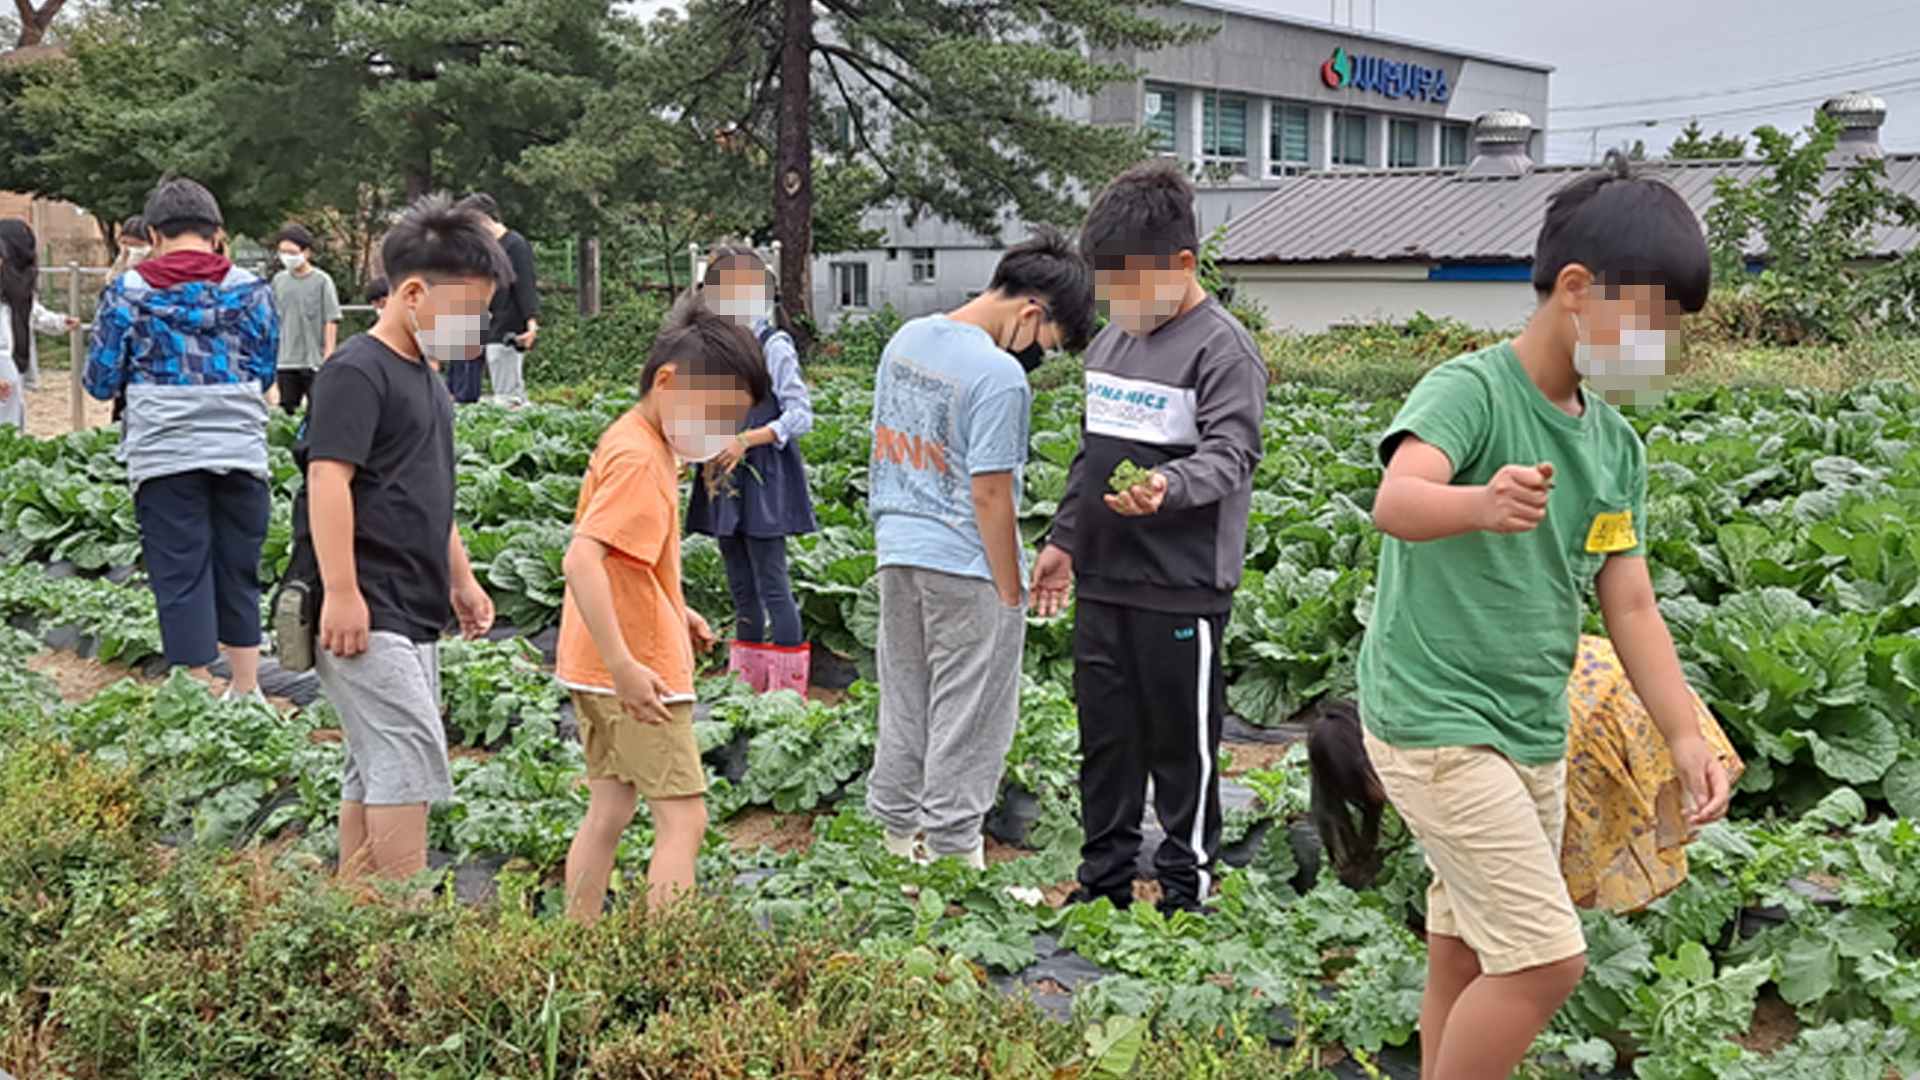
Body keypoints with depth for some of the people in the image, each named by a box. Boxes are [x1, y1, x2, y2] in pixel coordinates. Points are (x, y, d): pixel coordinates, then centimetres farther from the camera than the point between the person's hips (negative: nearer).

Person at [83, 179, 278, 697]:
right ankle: (246, 692, 23)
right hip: (241, 453, 2)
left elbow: (100, 381, 3)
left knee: (181, 578, 4)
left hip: (164, 456, -2)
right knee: (239, 575, 13)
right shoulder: (251, 289, 2)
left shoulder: (128, 291, -1)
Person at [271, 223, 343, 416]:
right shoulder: (279, 280, 9)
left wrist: (328, 356, -11)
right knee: (286, 411, 7)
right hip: (286, 361, 4)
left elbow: (331, 321, -6)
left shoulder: (322, 281, -4)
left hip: (315, 361, -4)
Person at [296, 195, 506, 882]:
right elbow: (328, 479, -19)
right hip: (366, 614, -10)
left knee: (376, 769, 13)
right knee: (410, 756, -11)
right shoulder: (356, 371, -11)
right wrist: (340, 592, -23)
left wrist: (460, 579, 26)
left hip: (411, 615, 10)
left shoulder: (423, 377, 19)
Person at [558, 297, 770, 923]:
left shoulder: (641, 443, 12)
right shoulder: (638, 459, -18)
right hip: (638, 673, -10)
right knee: (684, 821, -4)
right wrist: (625, 667, -31)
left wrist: (675, 616, 14)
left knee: (609, 813, 15)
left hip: (600, 669, 10)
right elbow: (581, 560, -29)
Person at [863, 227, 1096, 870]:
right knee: (966, 720, 5)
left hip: (897, 552, 8)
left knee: (903, 707, 18)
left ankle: (897, 831, 29)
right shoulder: (1000, 375, -19)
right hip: (965, 568, -8)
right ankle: (952, 851, 14)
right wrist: (1012, 592, -11)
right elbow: (990, 493, -19)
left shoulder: (905, 339, 6)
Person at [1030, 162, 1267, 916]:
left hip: (1181, 590, -8)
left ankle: (1188, 890, 19)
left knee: (1182, 743, 4)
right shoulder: (1110, 342, 14)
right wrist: (1064, 539, 21)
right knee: (1105, 738, 15)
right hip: (1102, 581, 8)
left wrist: (1170, 485, -40)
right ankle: (1103, 882, 29)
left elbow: (1231, 453, -21)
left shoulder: (1222, 348, -10)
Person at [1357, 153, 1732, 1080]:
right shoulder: (1470, 390, -15)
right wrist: (1482, 504, -56)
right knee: (1547, 957, -11)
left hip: (1535, 735, 8)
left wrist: (1686, 736, 0)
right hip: (1435, 725, -8)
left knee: (1469, 955, 15)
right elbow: (1396, 501, -35)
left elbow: (1630, 605, 10)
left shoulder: (1615, 444, 9)